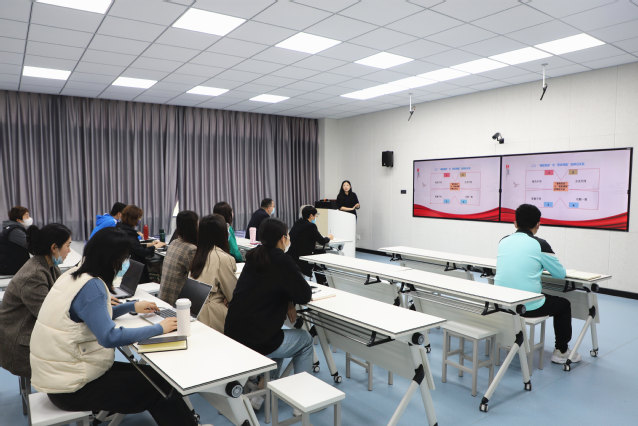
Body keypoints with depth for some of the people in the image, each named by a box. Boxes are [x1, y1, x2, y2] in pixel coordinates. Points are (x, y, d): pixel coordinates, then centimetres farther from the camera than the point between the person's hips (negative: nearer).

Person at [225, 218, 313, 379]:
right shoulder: (281, 260, -15)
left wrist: (287, 301, 6)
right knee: (306, 339, 17)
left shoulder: (253, 257, 7)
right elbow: (305, 296, -8)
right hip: (256, 342, -7)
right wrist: (290, 301, 13)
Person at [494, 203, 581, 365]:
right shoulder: (540, 245, -8)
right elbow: (561, 274, 4)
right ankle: (561, 351, 31)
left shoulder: (503, 241, 5)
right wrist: (544, 265, 24)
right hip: (528, 307, -4)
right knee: (563, 304, 22)